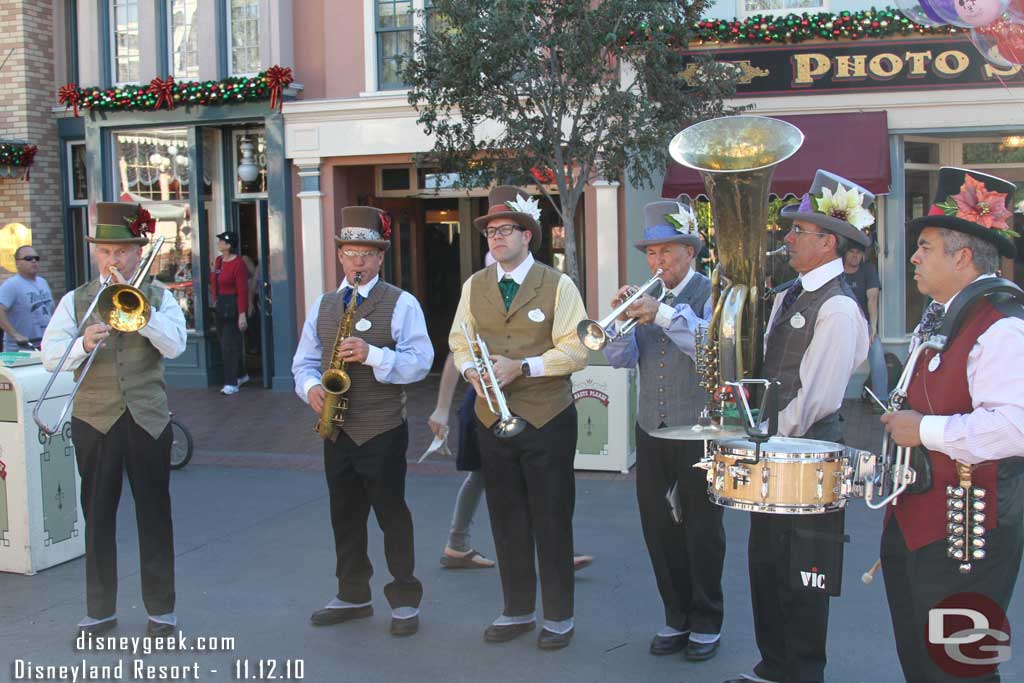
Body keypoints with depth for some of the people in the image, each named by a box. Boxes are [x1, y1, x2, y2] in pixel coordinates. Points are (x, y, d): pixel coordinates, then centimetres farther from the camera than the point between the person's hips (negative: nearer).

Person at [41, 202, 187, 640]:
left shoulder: (159, 296, 5)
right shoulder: (75, 301, 6)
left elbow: (174, 346, -12)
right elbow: (50, 356, -6)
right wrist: (82, 345, -26)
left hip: (148, 418, -1)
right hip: (94, 421, 1)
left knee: (154, 513, 4)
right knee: (97, 516, 7)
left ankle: (161, 609, 15)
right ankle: (100, 610, 20)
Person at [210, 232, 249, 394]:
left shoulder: (238, 264, -15)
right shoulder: (218, 260, 10)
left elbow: (243, 291, -18)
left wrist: (242, 314, -21)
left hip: (233, 308, -9)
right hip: (220, 307, 9)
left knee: (229, 345, -8)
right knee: (224, 343, 14)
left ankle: (232, 383, -3)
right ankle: (241, 375, 30)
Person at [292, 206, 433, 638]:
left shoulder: (401, 303, -4)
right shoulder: (322, 306, 12)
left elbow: (420, 361, -12)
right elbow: (304, 361, 13)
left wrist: (372, 355, -25)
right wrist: (310, 386, -9)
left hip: (383, 429, -5)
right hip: (337, 429, 5)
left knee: (391, 513, 0)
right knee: (345, 515, 13)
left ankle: (405, 601, 12)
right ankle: (353, 596, 26)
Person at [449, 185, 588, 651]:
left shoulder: (558, 285, -5)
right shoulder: (474, 286, 9)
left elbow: (576, 350, -11)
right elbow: (460, 342, 11)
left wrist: (523, 367, -22)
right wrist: (470, 368, -11)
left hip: (547, 420, -4)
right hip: (492, 417, 4)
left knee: (552, 521, 4)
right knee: (506, 520, 12)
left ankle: (559, 617, 18)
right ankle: (517, 611, 27)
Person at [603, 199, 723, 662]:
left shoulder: (712, 295, -6)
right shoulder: (646, 298, 10)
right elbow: (621, 359, 1)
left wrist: (664, 314, -32)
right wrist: (619, 320, -16)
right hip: (652, 431, 5)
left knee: (701, 529, 4)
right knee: (657, 527, 10)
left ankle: (706, 623, 20)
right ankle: (677, 617, 25)